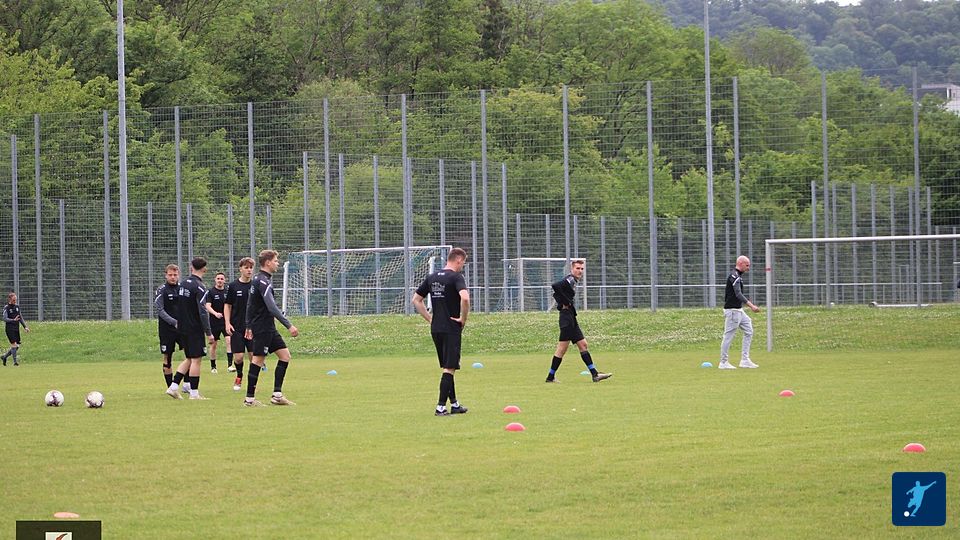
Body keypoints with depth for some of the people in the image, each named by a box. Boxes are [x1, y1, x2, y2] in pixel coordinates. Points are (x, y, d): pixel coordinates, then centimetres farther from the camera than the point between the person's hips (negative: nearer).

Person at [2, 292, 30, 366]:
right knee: (14, 344, -14)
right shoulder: (6, 308, -6)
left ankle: (4, 356, 24)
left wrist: (25, 327, 10)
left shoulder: (17, 307, 12)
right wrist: (13, 320, -29)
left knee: (17, 346, 5)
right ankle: (15, 361, -8)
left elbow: (21, 318, 18)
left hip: (16, 329, 6)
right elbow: (5, 319, -14)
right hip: (10, 329, -6)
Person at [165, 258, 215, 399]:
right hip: (195, 329, -7)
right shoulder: (199, 288, -16)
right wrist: (209, 333, -17)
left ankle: (173, 387, 10)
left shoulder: (183, 284, 8)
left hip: (182, 328, 7)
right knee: (196, 359, -1)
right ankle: (194, 393, 0)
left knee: (189, 358, 16)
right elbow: (203, 312, -19)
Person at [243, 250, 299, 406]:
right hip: (263, 328, -10)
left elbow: (249, 305, 22)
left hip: (269, 328, 10)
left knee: (285, 355, 6)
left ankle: (277, 395, 4)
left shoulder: (257, 280, 15)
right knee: (258, 359, -6)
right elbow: (272, 308, -25)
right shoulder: (263, 282, -17)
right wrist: (289, 326, -27)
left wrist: (249, 326, 27)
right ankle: (250, 398, -1)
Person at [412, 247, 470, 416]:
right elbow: (465, 298, -28)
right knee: (449, 368, -4)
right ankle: (441, 407, -8)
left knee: (447, 367, 17)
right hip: (452, 328, -7)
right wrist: (463, 318, -14)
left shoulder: (432, 277, 11)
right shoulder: (456, 277, -11)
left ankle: (454, 404, 25)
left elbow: (416, 300, 16)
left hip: (436, 329, 7)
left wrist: (429, 318, 15)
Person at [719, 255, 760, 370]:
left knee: (749, 331, 9)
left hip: (739, 311, 10)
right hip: (732, 310, -10)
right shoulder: (734, 276, -16)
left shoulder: (738, 276, 16)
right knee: (728, 336, -4)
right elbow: (738, 294, -28)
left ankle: (745, 360, 8)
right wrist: (751, 306, -36)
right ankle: (723, 362, 2)